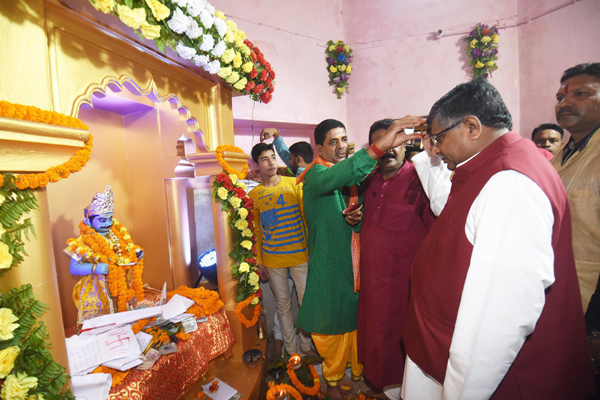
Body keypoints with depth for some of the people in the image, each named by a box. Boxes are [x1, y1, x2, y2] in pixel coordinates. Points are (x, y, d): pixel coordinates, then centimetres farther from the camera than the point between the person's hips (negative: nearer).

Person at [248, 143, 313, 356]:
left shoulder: (294, 184, -1)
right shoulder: (254, 194, 3)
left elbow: (307, 217, 1)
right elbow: (256, 230, 8)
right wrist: (259, 261, 7)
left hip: (299, 255, 0)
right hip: (272, 259, 1)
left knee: (307, 301, 8)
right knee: (283, 303, 12)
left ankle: (306, 345, 30)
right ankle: (291, 349, 30)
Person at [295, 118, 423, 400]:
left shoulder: (355, 175, 8)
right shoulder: (315, 175, -14)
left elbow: (365, 223, 12)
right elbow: (332, 179, -40)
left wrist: (357, 220, -13)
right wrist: (379, 147, -52)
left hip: (356, 262, 6)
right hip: (329, 265, -5)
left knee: (356, 319, 18)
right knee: (332, 323, 10)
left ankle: (358, 371, 44)